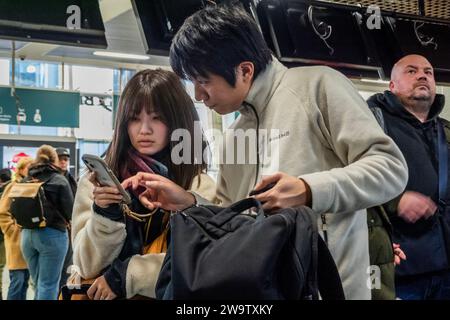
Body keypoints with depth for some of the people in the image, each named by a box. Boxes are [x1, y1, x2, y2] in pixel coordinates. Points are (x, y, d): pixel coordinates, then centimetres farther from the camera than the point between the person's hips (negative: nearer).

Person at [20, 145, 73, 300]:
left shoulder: (26, 180, 6)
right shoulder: (59, 180, -7)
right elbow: (70, 211, -8)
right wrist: (63, 221, 12)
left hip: (27, 234, 5)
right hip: (52, 234, -5)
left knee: (38, 284, 17)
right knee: (48, 284, 0)